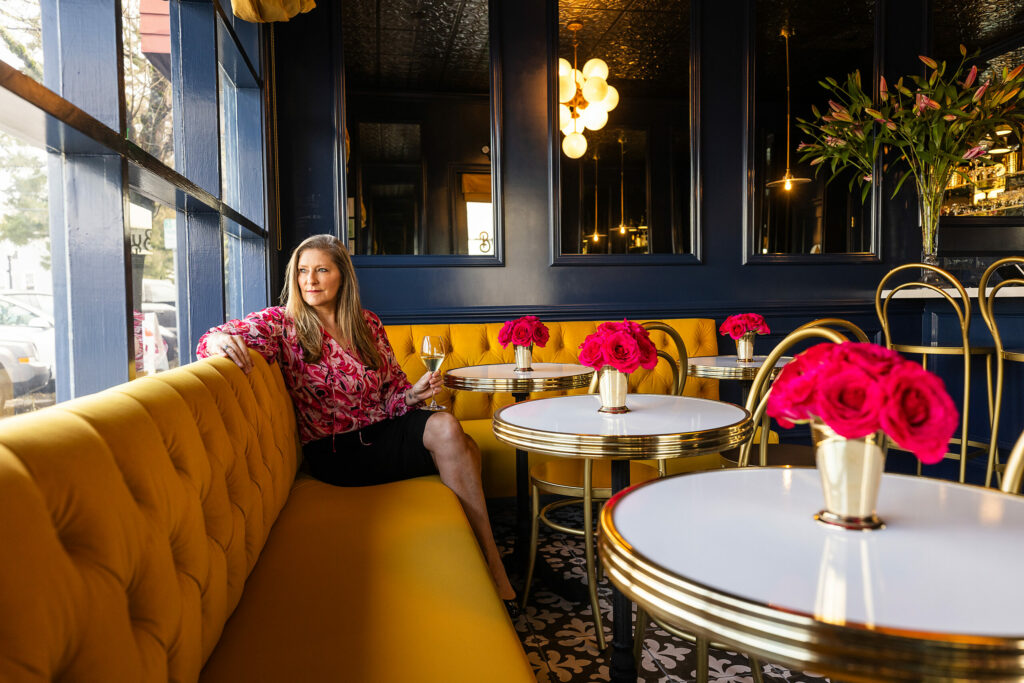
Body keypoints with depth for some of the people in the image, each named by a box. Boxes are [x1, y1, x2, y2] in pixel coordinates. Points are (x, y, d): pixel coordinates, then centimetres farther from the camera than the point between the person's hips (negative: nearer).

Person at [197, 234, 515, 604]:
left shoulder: (368, 325, 10)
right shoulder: (282, 323, -1)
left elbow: (391, 392, 13)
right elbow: (213, 339, -14)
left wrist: (412, 395, -11)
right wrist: (222, 340, -39)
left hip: (382, 429, 5)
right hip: (334, 450, -5)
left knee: (456, 437, -26)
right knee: (445, 435, -26)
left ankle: (493, 567, -17)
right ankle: (489, 560, -17)